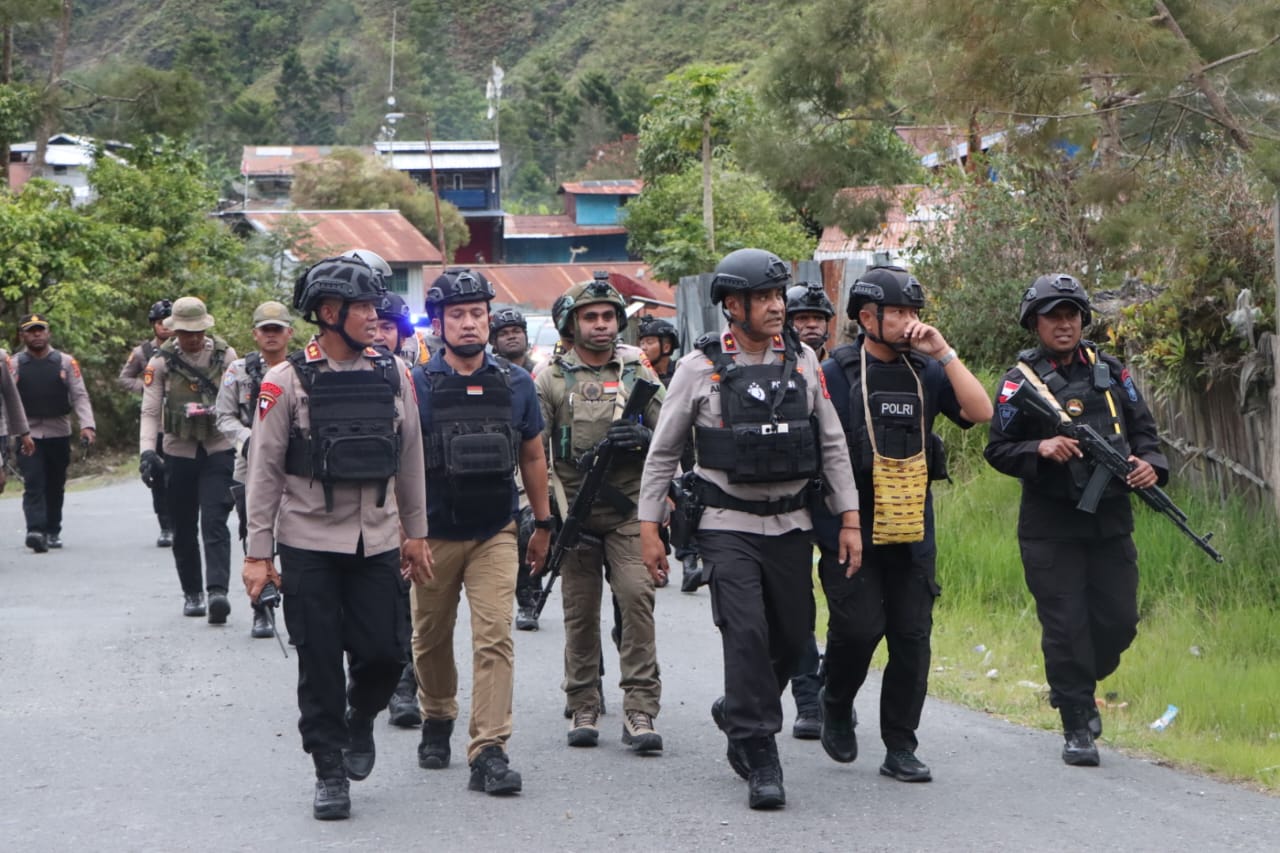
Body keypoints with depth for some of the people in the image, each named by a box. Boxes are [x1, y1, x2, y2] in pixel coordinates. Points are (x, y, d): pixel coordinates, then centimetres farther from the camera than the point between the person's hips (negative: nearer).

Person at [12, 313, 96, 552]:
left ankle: (53, 532, 22)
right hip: (28, 435, -2)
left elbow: (80, 396, 1)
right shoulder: (13, 365, 0)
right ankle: (35, 530, -21)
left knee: (55, 486, 11)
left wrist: (87, 425, -12)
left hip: (59, 434, 2)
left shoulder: (66, 362, 4)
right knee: (33, 483, -13)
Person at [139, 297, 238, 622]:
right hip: (179, 452, 1)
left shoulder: (226, 356, 0)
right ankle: (192, 592, 21)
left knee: (214, 522, -13)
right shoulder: (161, 362, -2)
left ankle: (217, 590, -22)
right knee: (184, 528, 9)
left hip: (218, 451, -1)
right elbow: (150, 412, -5)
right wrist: (147, 450, -18)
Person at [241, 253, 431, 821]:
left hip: (377, 542, 3)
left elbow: (410, 460, 12)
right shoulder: (288, 381, -6)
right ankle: (329, 773, 14)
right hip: (309, 545, -3)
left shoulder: (393, 375, 4)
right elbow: (264, 470, -4)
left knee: (382, 654, 0)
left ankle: (360, 721, 32)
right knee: (319, 663, 1)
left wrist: (416, 534, 12)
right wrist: (258, 554, -6)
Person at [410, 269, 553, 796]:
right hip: (435, 535, 0)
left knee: (495, 639, -11)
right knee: (431, 638, 14)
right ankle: (437, 721, 39)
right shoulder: (416, 385, -6)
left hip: (495, 533, 0)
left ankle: (489, 752, -12)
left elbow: (532, 456, 12)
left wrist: (542, 522, 14)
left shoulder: (515, 383, 2)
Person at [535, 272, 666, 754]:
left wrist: (642, 438, -10)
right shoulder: (551, 378, 4)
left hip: (630, 510, 0)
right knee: (580, 610, 4)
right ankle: (583, 710, 16)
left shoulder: (638, 372, 9)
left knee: (637, 597, -12)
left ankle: (640, 713, -10)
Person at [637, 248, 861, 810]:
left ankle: (736, 714, 33)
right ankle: (760, 762, -9)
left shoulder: (802, 361, 5)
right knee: (747, 633, -15)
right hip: (728, 527, -4)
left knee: (793, 639, 7)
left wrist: (849, 518, 5)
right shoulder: (699, 367, -4)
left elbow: (832, 444, 10)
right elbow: (663, 453, 2)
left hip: (790, 526, 4)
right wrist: (649, 528, -1)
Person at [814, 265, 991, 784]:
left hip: (911, 531, 4)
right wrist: (813, 517, -4)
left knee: (912, 636, 2)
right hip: (850, 529, -4)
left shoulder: (925, 373, 10)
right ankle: (836, 703, 19)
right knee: (859, 625, -12)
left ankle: (900, 750, 11)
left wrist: (942, 352, -7)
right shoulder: (835, 374, -2)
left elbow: (980, 411, -3)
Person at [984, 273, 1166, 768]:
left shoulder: (1110, 371, 10)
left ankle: (1073, 687, 33)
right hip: (1050, 527, -4)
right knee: (1065, 627, -3)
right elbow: (997, 450, -1)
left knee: (1119, 621, 6)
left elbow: (1143, 427, 14)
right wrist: (1040, 450, -20)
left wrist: (1151, 464, -7)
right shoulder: (1021, 381, -1)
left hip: (1111, 521, 4)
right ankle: (1077, 727, 6)